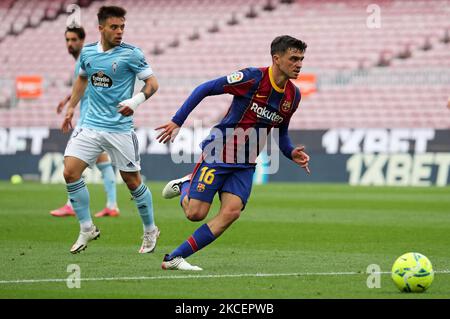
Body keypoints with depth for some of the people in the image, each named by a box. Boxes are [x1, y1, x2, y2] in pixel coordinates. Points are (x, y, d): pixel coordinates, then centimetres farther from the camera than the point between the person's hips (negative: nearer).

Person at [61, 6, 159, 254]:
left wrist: (136, 101, -23)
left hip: (120, 129, -4)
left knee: (132, 181, 2)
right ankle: (87, 229, 4)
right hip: (91, 126, 4)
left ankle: (150, 231, 23)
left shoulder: (131, 54, -8)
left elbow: (152, 82, -6)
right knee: (70, 172, -10)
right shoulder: (87, 52, 6)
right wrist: (71, 108, 22)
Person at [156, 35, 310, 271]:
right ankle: (184, 185, 28)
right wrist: (177, 122, -13)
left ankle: (174, 258, -8)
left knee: (231, 212, -16)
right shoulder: (252, 78, -16)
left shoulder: (293, 95, 5)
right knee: (195, 213, -9)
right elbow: (204, 89, -11)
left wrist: (292, 153, 0)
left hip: (245, 165, 5)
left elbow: (281, 132, 20)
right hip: (218, 152, -5)